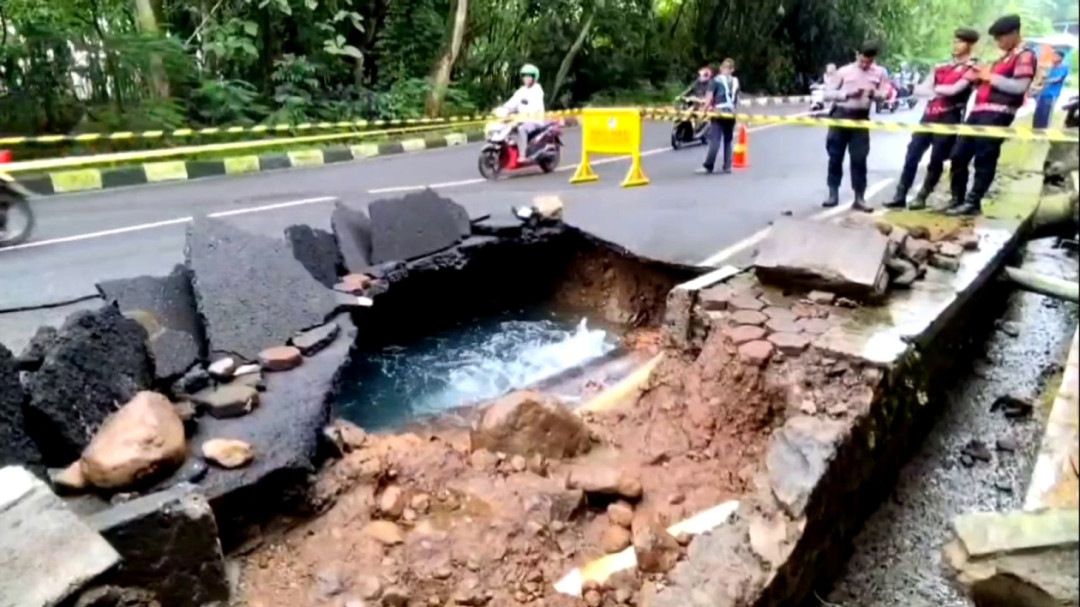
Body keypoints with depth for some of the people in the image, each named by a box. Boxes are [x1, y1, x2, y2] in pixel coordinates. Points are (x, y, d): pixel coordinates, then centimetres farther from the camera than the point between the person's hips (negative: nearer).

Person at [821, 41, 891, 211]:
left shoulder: (880, 73, 6)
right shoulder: (844, 71, 1)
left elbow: (886, 94, 5)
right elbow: (828, 93, -2)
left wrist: (874, 94, -17)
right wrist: (847, 94, -17)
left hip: (861, 118, 1)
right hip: (840, 114, 0)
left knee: (859, 159, 0)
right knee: (835, 156, 4)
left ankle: (859, 198, 5)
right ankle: (833, 194, 14)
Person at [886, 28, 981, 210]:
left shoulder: (972, 69, -1)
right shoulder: (941, 68, 17)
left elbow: (954, 89, -16)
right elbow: (918, 90, 10)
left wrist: (936, 88, 1)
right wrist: (932, 92, -10)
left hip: (949, 118, -5)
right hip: (929, 115, 6)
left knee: (936, 160, -2)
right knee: (912, 155, -1)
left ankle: (922, 197, 7)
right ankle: (900, 196, 1)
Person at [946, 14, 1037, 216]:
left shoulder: (1025, 56, -2)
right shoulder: (1004, 57, 26)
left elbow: (1020, 87, -15)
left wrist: (991, 77, -10)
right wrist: (981, 77, 12)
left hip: (997, 114, -9)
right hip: (979, 111, 9)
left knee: (984, 160, -8)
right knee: (959, 155, 5)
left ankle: (973, 202, -6)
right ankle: (957, 199, 12)